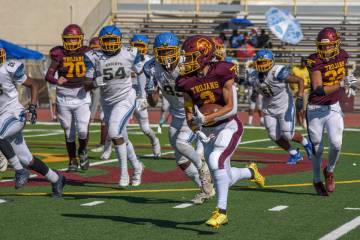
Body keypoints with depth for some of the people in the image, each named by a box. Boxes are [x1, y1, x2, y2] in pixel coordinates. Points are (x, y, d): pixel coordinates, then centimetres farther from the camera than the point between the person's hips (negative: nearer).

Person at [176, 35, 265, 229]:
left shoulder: (222, 73, -17)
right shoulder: (188, 81, -4)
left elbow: (231, 107, -18)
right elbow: (189, 112, 3)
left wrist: (206, 119, -29)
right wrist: (196, 129, -16)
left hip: (229, 126, -6)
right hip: (209, 131, 6)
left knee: (216, 161, -28)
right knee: (224, 179, 10)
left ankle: (221, 211, -19)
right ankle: (250, 172, 43)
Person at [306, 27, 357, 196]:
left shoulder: (342, 56, -3)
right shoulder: (315, 62, -20)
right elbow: (318, 90, -30)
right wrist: (341, 85, -39)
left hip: (333, 107, 3)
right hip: (316, 109, -3)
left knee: (336, 144, -12)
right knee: (317, 148, 5)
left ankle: (329, 171, 18)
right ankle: (317, 180, 27)